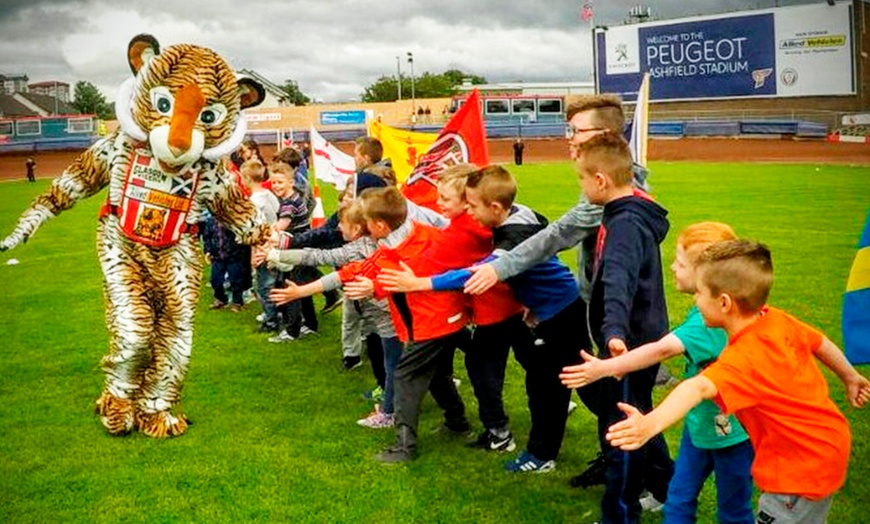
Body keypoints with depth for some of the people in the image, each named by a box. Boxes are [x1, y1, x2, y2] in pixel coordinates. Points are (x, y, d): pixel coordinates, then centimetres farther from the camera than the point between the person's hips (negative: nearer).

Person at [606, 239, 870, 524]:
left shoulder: (743, 359, -33)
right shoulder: (779, 319, -6)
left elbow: (699, 388, -52)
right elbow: (820, 343, 12)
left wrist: (652, 422, -70)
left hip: (801, 473, -10)